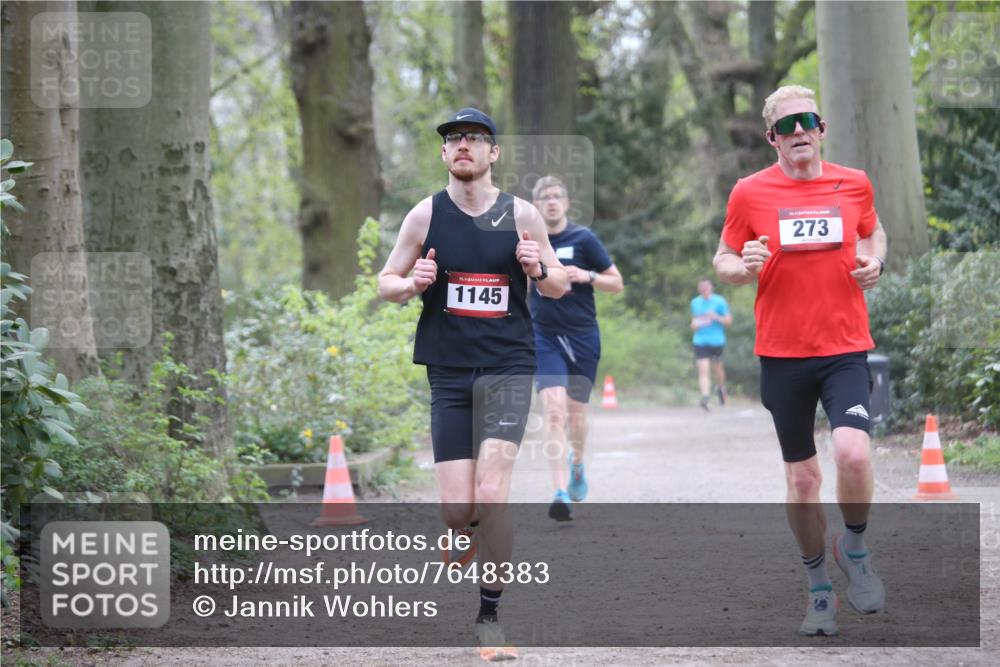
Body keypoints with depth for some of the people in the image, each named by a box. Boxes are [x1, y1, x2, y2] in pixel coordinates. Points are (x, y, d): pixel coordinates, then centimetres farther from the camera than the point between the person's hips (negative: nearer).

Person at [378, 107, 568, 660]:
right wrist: (413, 284, -12)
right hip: (448, 372, 1)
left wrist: (539, 271, -10)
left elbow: (559, 285, 12)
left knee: (490, 493, -16)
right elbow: (385, 283, 10)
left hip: (507, 368, -1)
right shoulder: (426, 215, 2)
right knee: (456, 510, -3)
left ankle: (489, 615, -2)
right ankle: (472, 535, 35)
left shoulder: (521, 215, 2)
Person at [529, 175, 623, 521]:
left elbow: (617, 283, 1)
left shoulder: (584, 239, -2)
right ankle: (561, 493, -22)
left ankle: (577, 462, 43)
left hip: (583, 337, 0)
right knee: (554, 410, -17)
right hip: (545, 337, 0)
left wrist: (586, 276, -15)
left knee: (576, 414, 9)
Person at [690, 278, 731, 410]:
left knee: (717, 367, 12)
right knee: (703, 369, -12)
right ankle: (705, 397, -21)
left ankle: (721, 388, 42)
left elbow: (728, 320, -2)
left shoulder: (719, 302, -3)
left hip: (716, 340, -2)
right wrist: (694, 324, 3)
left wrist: (716, 317, -19)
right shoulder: (695, 302, 10)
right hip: (700, 341, 2)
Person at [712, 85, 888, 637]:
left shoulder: (854, 184, 4)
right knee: (802, 478, 6)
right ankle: (819, 591, 23)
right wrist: (744, 267, -14)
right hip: (782, 355, 0)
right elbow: (723, 260, 9)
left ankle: (854, 549, 7)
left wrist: (874, 261, 0)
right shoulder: (750, 193, -1)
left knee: (853, 454, -22)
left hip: (845, 349, 0)